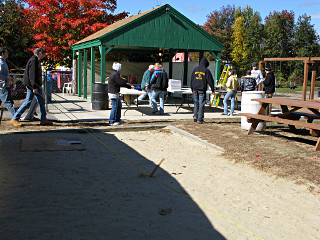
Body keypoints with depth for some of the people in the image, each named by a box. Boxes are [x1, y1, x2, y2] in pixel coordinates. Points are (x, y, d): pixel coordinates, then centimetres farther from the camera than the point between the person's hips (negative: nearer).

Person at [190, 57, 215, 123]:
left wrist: (192, 89, 19)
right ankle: (200, 119, 0)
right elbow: (210, 81, -4)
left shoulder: (195, 69, 9)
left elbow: (192, 79, 13)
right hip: (202, 89, -4)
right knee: (201, 104, 0)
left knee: (196, 102, 18)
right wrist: (212, 90, 2)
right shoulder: (206, 70, -4)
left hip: (195, 89, 4)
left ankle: (195, 116, 5)